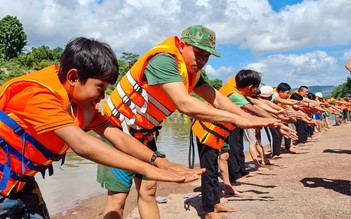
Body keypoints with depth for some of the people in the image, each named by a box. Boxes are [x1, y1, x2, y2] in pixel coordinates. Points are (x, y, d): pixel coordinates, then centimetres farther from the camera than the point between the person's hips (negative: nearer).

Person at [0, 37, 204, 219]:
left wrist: (160, 162, -24)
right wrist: (149, 170, -42)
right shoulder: (39, 94, -30)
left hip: (20, 177, 7)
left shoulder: (81, 99, -5)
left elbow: (117, 137, -12)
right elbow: (82, 145, -40)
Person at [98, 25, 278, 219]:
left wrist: (248, 118, -9)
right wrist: (236, 119, -37)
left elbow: (216, 99, 3)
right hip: (118, 130, -8)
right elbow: (185, 105, -39)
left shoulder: (192, 72, 0)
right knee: (118, 196, -7)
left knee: (147, 190, 11)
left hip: (143, 134, 8)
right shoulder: (164, 60, -29)